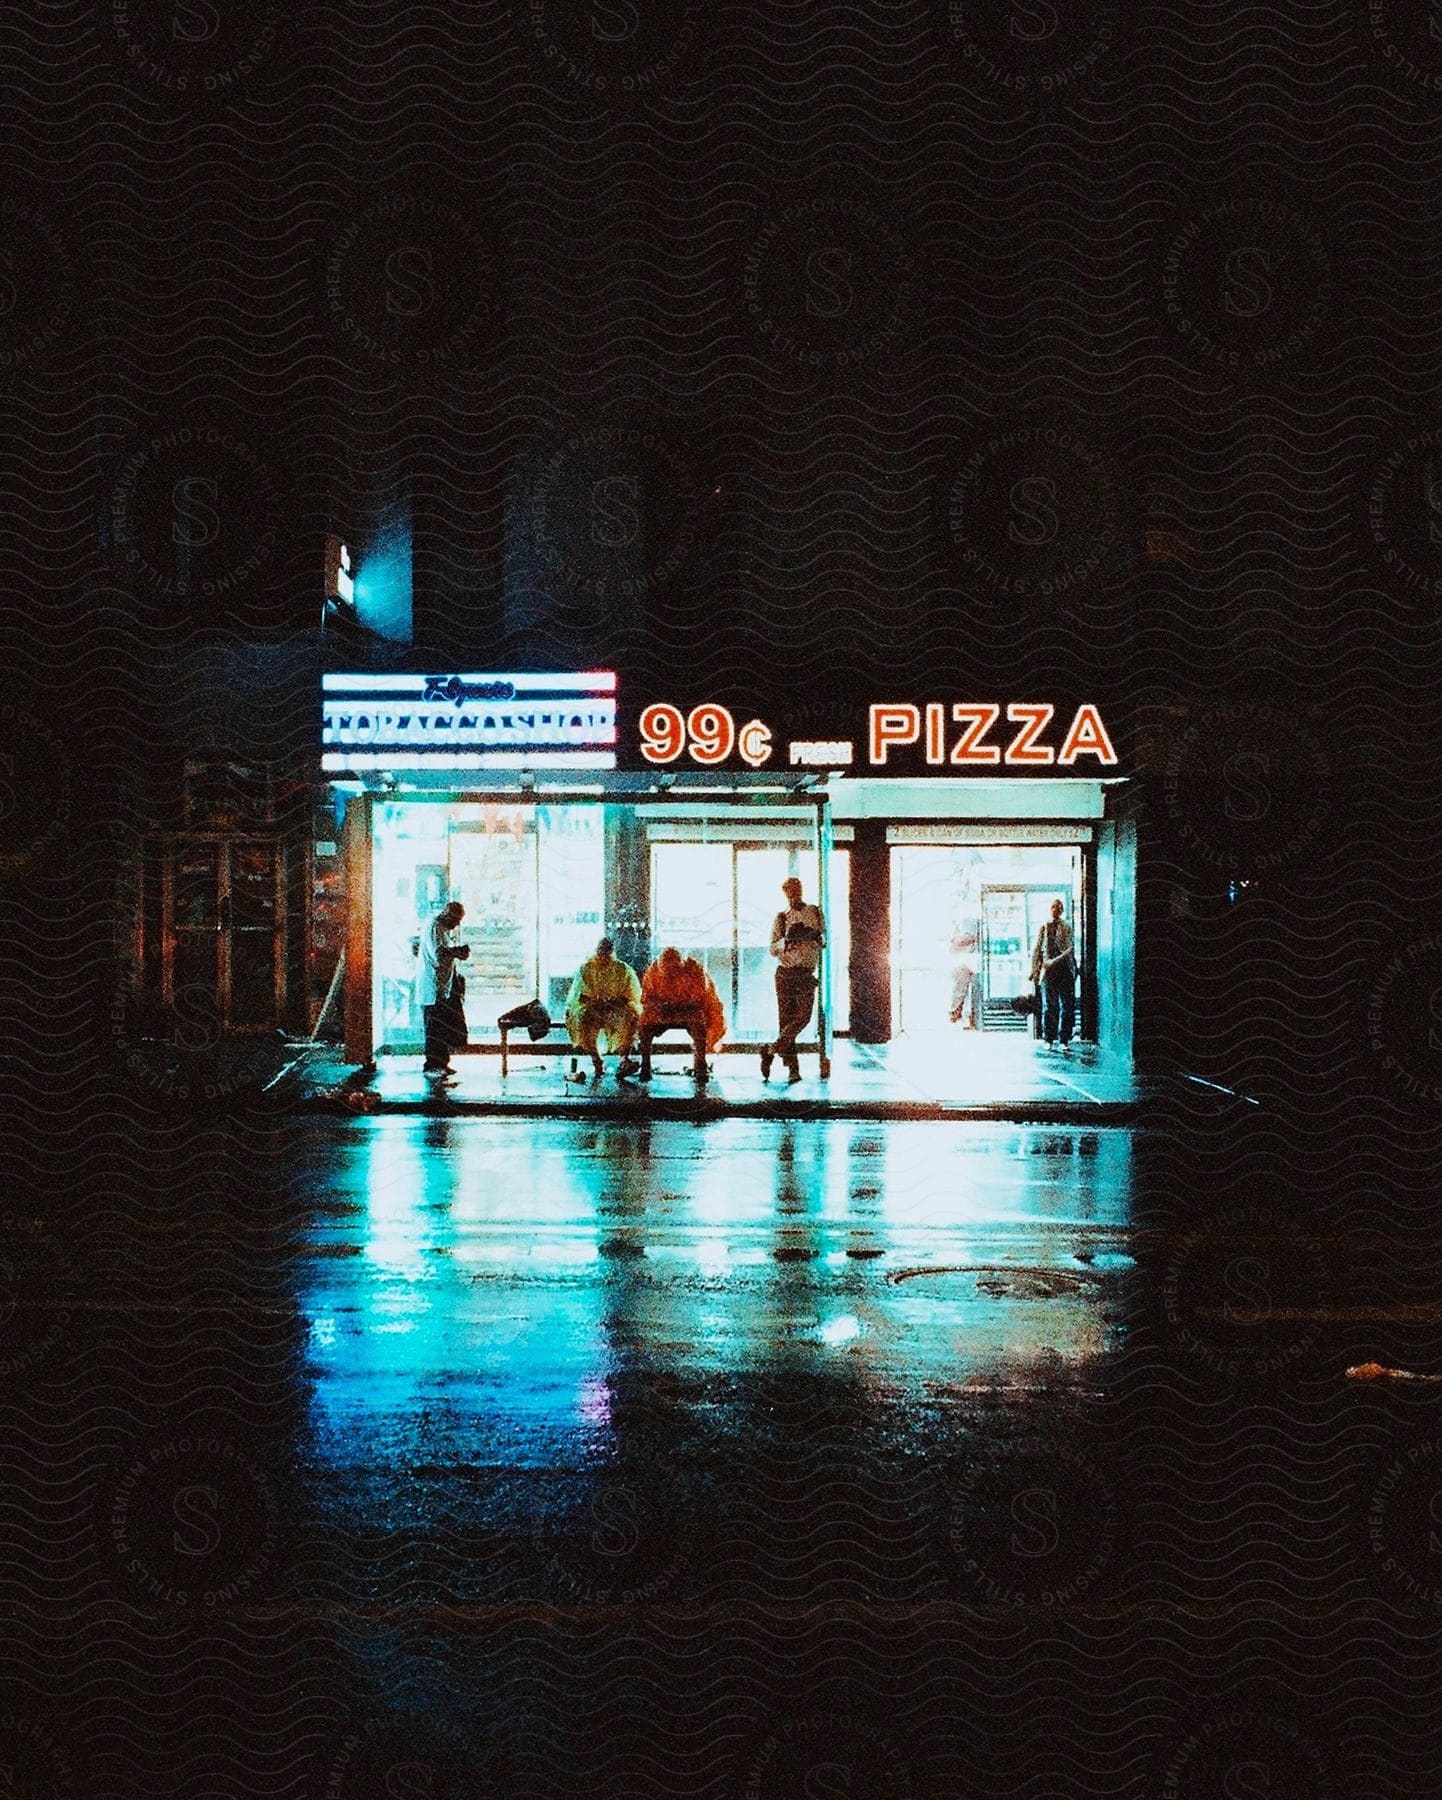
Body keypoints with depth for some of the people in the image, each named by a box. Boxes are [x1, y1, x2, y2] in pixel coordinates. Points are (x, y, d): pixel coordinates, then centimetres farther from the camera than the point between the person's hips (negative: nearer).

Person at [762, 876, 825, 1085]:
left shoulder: (815, 913, 9)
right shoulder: (782, 917, 5)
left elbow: (824, 941, 15)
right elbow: (773, 949, 3)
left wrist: (814, 936, -8)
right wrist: (787, 940, -17)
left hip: (807, 974, 1)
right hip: (785, 973, -1)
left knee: (803, 1016, -15)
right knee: (785, 1020, -2)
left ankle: (771, 1051, -2)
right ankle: (793, 1069, 3)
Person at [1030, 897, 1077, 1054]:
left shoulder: (1067, 928, 10)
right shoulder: (1044, 928, 11)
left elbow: (1071, 948, 2)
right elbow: (1037, 950, 11)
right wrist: (1035, 970, 4)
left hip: (1066, 970, 0)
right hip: (1048, 972, 0)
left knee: (1067, 1007, -2)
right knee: (1049, 1007, 0)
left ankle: (1065, 1040, 3)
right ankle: (1049, 1040, 7)